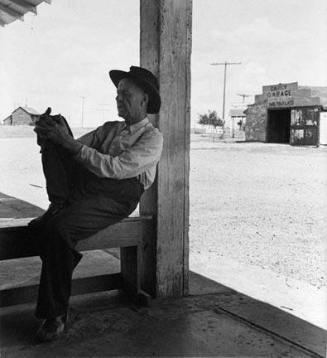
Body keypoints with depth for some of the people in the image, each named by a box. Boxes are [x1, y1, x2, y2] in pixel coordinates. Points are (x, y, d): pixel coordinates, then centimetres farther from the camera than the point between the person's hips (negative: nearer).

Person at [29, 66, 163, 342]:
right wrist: (53, 137, -9)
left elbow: (115, 168, -14)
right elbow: (75, 147, 14)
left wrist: (71, 144, -17)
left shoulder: (152, 137, 2)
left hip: (116, 197, -6)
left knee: (59, 229, -33)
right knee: (54, 125, -8)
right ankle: (61, 203, -23)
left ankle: (56, 313, -16)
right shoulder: (109, 129, 25)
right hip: (86, 183, 6)